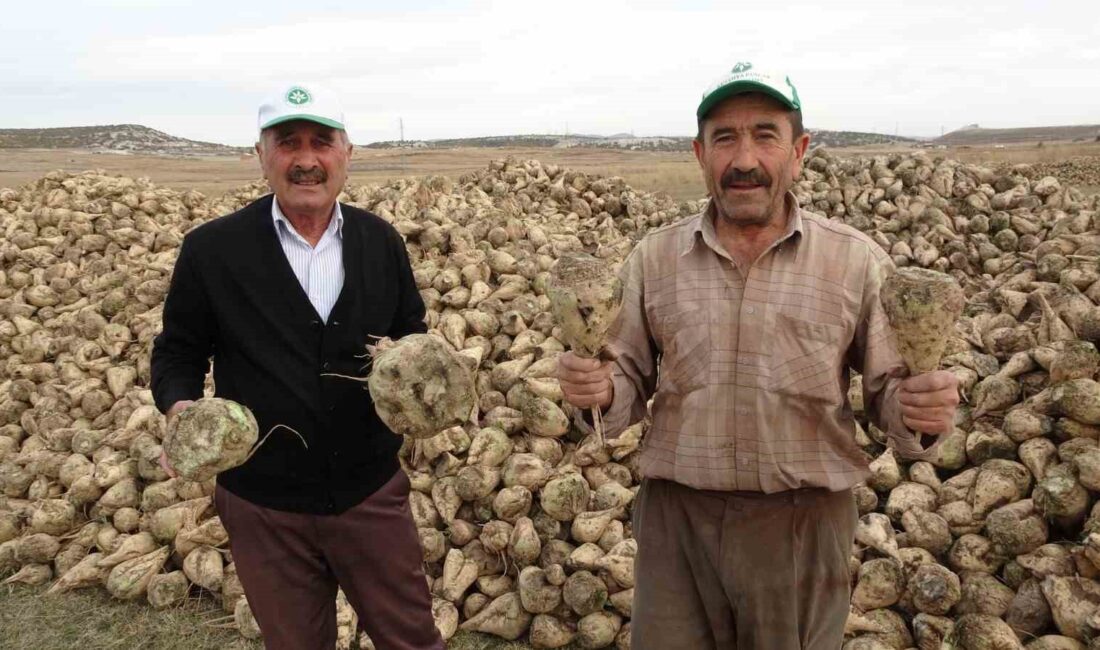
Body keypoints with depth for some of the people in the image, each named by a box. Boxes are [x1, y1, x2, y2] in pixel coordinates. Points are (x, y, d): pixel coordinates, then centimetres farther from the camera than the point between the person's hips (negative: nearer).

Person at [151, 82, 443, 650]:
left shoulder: (380, 241, -1)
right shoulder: (210, 250, -8)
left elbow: (412, 334, 11)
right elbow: (177, 351, 2)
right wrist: (180, 407, -19)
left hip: (371, 493, 2)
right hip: (265, 505, -1)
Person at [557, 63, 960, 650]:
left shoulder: (856, 261, -3)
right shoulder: (653, 259, 1)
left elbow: (886, 388, 1)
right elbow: (632, 382, 5)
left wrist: (922, 412, -21)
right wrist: (599, 390, -16)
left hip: (804, 521, 0)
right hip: (677, 514, 1)